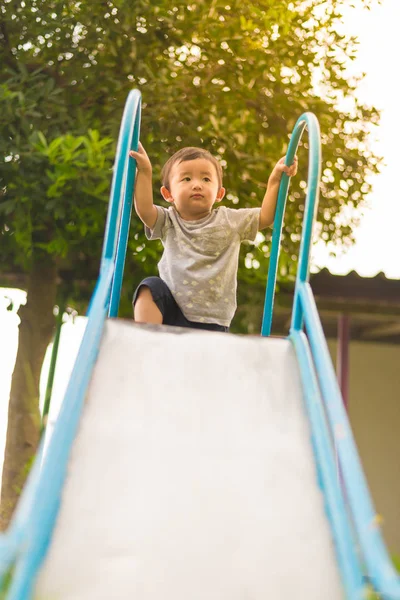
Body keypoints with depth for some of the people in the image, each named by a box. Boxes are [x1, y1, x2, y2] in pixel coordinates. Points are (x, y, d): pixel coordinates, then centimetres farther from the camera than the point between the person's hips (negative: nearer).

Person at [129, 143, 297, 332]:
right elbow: (144, 210, -11)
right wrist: (144, 172, -16)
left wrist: (275, 180, -1)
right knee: (151, 287, -26)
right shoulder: (169, 222, 7)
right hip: (171, 311, 1)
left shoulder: (229, 220, 7)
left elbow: (266, 216, 5)